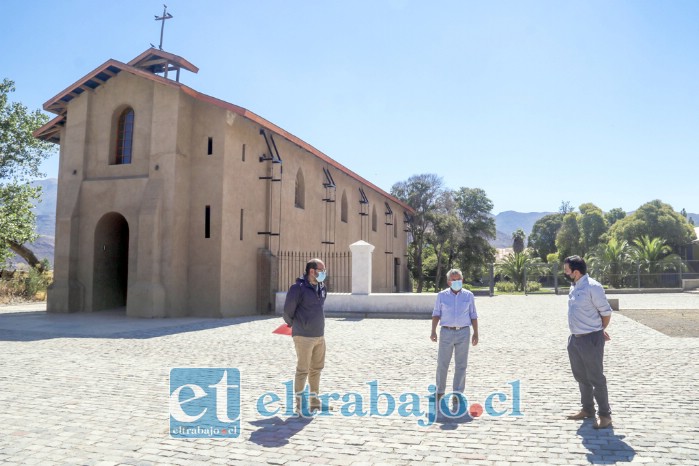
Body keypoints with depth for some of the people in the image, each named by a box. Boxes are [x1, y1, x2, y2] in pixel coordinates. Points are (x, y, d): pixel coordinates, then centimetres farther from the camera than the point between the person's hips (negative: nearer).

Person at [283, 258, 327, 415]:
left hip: (320, 336, 7)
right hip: (304, 337, -7)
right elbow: (288, 311, -9)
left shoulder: (321, 287, 8)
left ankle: (314, 400, 28)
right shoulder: (298, 288, -16)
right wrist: (294, 325, 7)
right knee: (303, 370, 1)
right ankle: (300, 404, 12)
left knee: (317, 368, 15)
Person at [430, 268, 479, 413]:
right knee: (442, 364, 2)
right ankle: (440, 393, 19)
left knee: (461, 366, 1)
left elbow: (473, 315, 10)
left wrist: (476, 333, 2)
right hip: (446, 332, -1)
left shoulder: (468, 295, 6)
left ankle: (457, 397, 8)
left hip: (463, 332, 1)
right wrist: (433, 331, -7)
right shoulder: (442, 295, 3)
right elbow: (436, 314, 3)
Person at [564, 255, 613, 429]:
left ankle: (605, 415, 15)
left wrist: (600, 330, 4)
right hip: (575, 338, 9)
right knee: (581, 377, 19)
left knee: (596, 378, 1)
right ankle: (587, 409, 34)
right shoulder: (573, 287, 8)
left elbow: (606, 311, -11)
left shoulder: (592, 287, -18)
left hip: (590, 339, -9)